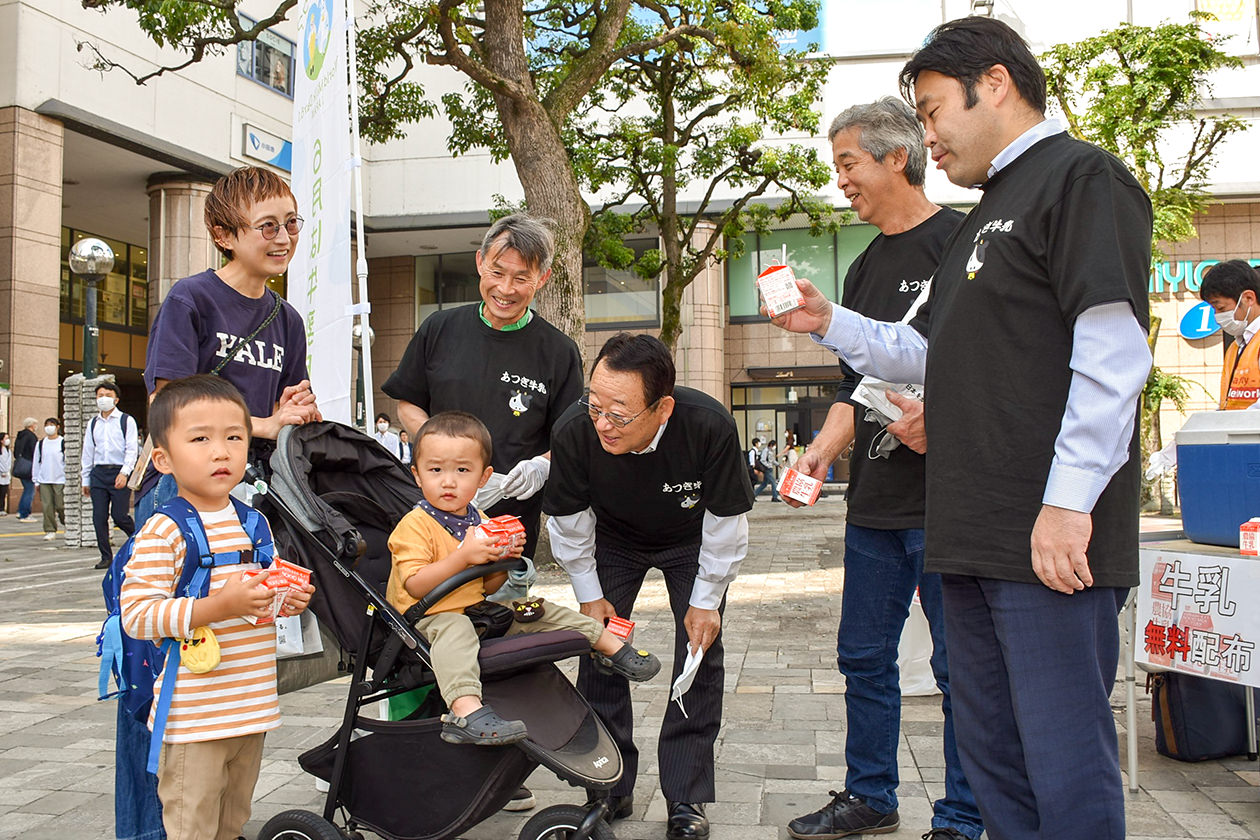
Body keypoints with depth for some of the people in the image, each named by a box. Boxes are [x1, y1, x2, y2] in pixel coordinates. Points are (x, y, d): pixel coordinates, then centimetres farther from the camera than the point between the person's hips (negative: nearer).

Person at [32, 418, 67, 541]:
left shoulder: (63, 443, -1)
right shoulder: (40, 444, 11)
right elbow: (36, 463, 15)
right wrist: (36, 481, 11)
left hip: (60, 480, -3)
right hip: (44, 480, 3)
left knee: (61, 506, -4)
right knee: (47, 506, -1)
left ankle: (68, 526, 19)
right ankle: (50, 531, 5)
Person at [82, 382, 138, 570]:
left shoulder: (126, 421, 2)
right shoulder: (92, 424, 15)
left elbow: (132, 449, -5)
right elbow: (87, 452, 18)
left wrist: (124, 473, -17)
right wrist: (85, 479, 15)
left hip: (119, 473, -4)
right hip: (98, 473, 4)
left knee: (119, 515, -9)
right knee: (99, 517, 0)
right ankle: (106, 557, 8)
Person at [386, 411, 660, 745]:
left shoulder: (480, 522, 11)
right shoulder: (415, 525, -12)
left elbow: (487, 588, 14)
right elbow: (415, 586, -23)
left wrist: (504, 560, -7)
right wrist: (464, 557, -29)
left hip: (478, 609, 7)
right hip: (429, 616, -7)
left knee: (541, 613, 5)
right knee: (455, 630, -39)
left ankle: (611, 645, 20)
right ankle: (466, 712, -58)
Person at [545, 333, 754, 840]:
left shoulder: (709, 427, -40)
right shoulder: (573, 432, -35)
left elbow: (726, 523, -22)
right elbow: (567, 522, -14)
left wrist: (705, 602, -14)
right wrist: (590, 595, -6)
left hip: (691, 541, -1)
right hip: (613, 539, 1)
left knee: (700, 656, -6)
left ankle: (686, 797, 5)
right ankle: (610, 786, 13)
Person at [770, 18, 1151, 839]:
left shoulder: (1081, 176, -5)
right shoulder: (989, 214, 24)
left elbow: (1113, 351, -16)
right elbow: (929, 353, 27)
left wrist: (1068, 499, -21)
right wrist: (830, 323, 15)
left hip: (1053, 537, -10)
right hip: (977, 534, 10)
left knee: (1065, 758, -4)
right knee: (991, 751, 15)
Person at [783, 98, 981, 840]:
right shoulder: (866, 269, 16)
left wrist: (939, 411, -24)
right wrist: (823, 451, 2)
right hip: (874, 502, 8)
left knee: (961, 668, 3)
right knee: (865, 658, 15)